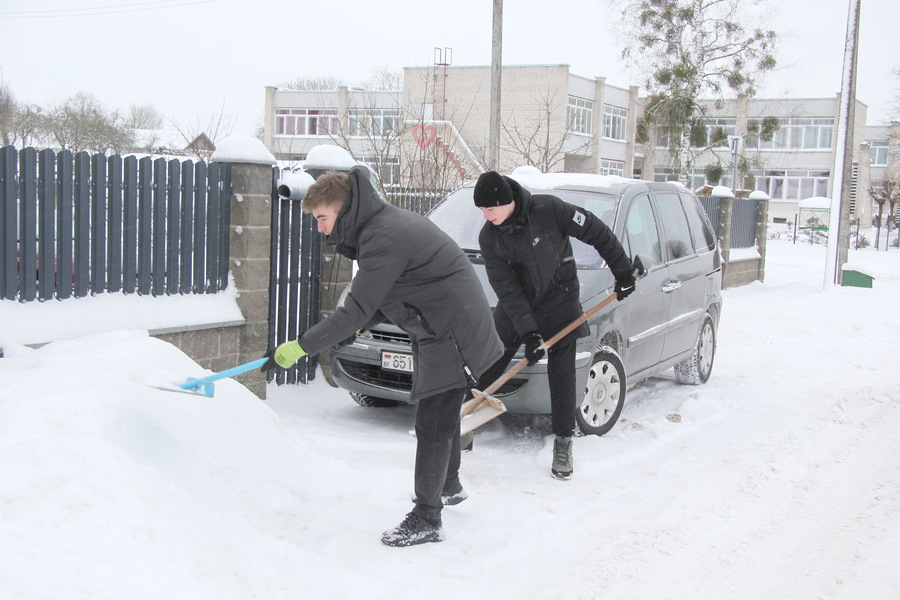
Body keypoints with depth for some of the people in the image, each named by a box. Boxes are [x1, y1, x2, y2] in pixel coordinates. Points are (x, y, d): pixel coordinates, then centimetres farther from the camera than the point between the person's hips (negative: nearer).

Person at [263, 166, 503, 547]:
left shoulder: (383, 239, -24)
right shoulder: (387, 223, 9)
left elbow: (356, 312, -25)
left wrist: (298, 348, -21)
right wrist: (357, 327, 8)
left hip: (451, 333, -11)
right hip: (445, 329, 11)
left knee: (433, 425, -6)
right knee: (441, 415, 24)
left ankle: (427, 519, 2)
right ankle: (449, 487, 42)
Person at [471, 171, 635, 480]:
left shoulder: (549, 209, -22)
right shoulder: (489, 237, -13)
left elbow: (597, 232, -12)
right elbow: (506, 288, -16)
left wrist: (623, 271, -7)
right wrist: (528, 332, -23)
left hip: (559, 301, -2)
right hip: (515, 306, 3)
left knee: (562, 373, -3)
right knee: (488, 364, 3)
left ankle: (563, 442, 7)